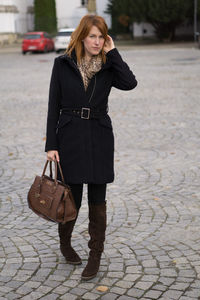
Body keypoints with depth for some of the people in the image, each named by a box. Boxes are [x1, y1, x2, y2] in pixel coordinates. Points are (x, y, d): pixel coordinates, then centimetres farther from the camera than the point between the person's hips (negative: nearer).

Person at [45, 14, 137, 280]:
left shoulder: (108, 66, 4)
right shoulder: (63, 64, 0)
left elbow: (130, 83, -17)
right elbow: (53, 106, 0)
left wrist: (112, 53, -10)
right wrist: (51, 144, -5)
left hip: (100, 138, 1)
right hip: (70, 135, -1)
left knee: (97, 200, 4)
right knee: (72, 197, 6)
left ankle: (95, 257, 16)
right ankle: (65, 243, 35)